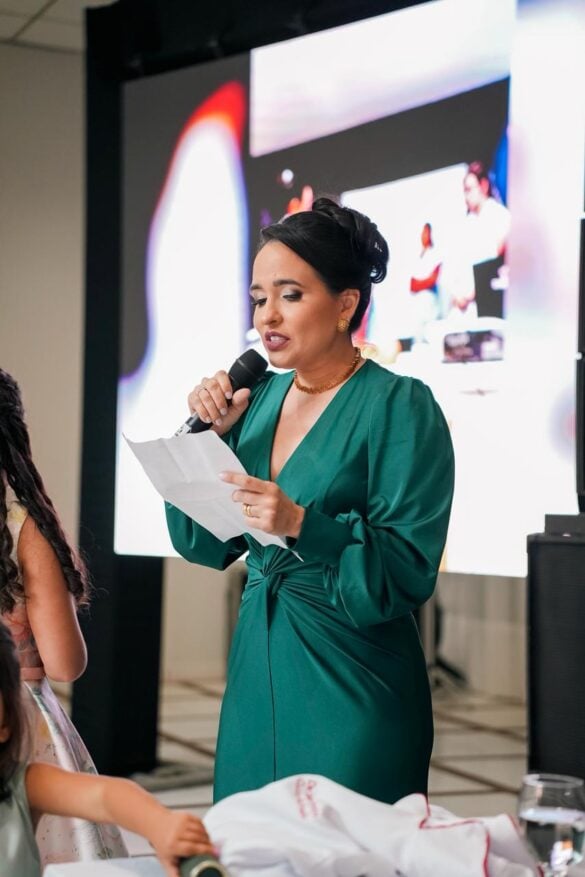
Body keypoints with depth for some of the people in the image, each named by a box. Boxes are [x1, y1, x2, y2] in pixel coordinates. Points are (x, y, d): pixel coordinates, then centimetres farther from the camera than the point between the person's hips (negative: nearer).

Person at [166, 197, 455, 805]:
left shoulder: (399, 406, -10)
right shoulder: (259, 398, 8)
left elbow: (409, 569, -16)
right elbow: (208, 545, 9)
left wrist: (303, 525, -28)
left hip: (351, 682, -6)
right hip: (257, 672, 6)